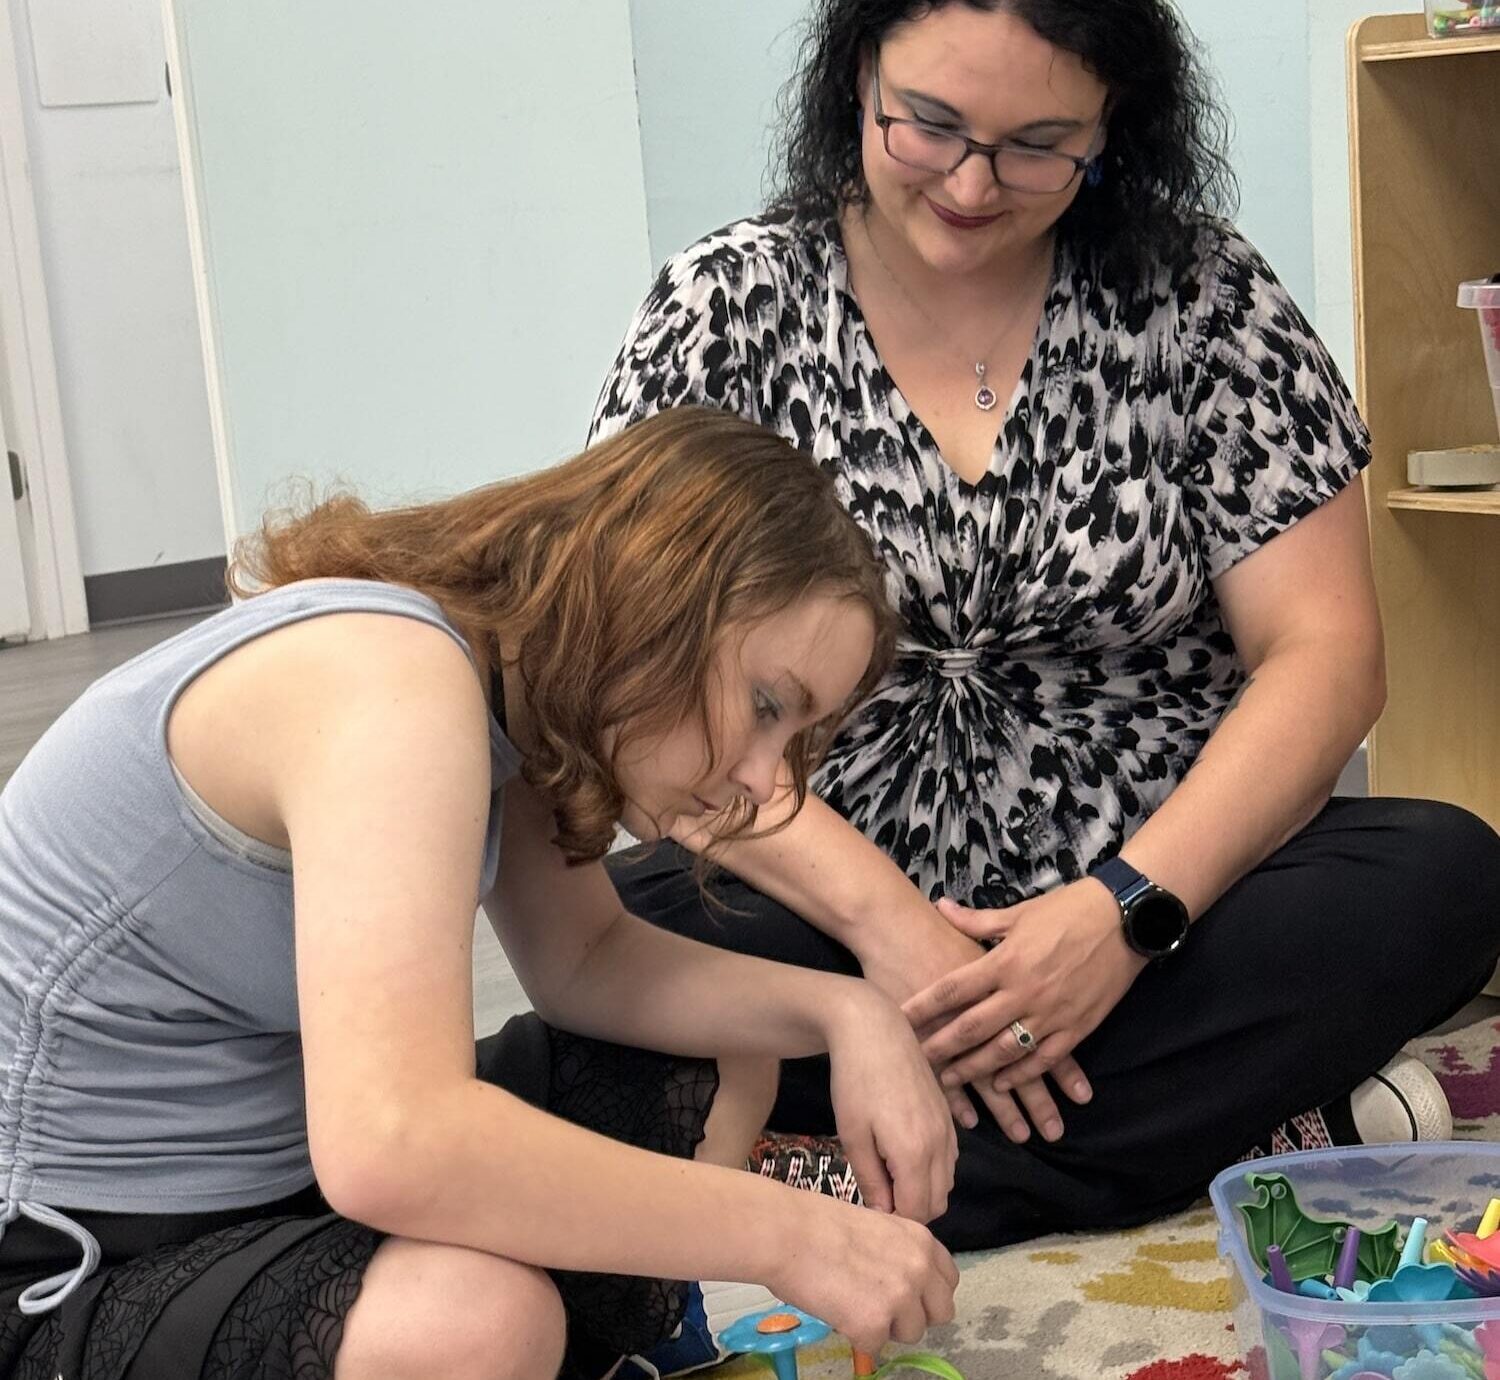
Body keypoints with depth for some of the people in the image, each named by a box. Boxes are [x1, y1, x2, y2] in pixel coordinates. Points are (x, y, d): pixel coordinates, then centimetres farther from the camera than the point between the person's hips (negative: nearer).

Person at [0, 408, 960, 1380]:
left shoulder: (508, 678, 1)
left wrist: (850, 1012, -4)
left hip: (287, 1172, 9)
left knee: (725, 1065, 11)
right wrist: (787, 1235, -29)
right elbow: (389, 1144, -37)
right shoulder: (393, 680, -26)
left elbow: (585, 961, 11)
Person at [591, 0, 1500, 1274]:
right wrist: (883, 916, -22)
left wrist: (1131, 909, -19)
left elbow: (1323, 654, -5)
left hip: (1164, 887, 1)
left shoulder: (1199, 296, -1)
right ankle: (1249, 1125, -22)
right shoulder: (730, 307, -2)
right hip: (834, 913, 0)